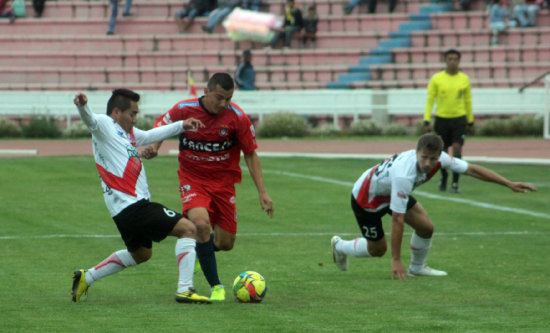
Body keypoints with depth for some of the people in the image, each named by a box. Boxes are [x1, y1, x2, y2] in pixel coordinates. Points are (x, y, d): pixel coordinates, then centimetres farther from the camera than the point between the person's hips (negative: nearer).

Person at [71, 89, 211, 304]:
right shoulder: (104, 125, -6)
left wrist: (181, 125, 36)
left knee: (141, 254, 29)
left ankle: (85, 278, 30)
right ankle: (184, 290, -14)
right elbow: (90, 120, -28)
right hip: (132, 206, -11)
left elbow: (150, 136, 37)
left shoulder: (129, 133, 20)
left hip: (128, 208, 11)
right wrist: (83, 106, -50)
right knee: (188, 229, -10)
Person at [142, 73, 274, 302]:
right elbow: (160, 128, 5)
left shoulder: (237, 117, -12)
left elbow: (250, 155, -3)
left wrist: (262, 193, -8)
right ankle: (216, 287, -14)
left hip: (223, 181, 2)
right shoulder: (183, 110, -13)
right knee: (201, 223, -29)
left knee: (225, 244, 2)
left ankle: (202, 249, 41)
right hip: (192, 178, -2)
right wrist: (153, 147, -18)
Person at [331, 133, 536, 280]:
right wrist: (396, 261, -34)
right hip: (365, 197, -7)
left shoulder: (439, 159, -24)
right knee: (377, 249, 3)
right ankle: (340, 246, 32)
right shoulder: (404, 175, -43)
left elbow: (472, 169, -13)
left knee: (425, 227, -7)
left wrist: (509, 184, -15)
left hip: (390, 191, 7)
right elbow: (397, 219, -38)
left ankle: (417, 268, 20)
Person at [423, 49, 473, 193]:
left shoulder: (464, 79, 4)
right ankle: (444, 177, 34)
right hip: (441, 118, 0)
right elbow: (430, 100, 1)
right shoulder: (436, 78, -1)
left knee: (457, 148, -15)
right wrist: (426, 121, -6)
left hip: (459, 118, 0)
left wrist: (470, 122, 14)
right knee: (443, 151, 8)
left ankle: (455, 183, -11)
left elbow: (468, 101, 13)